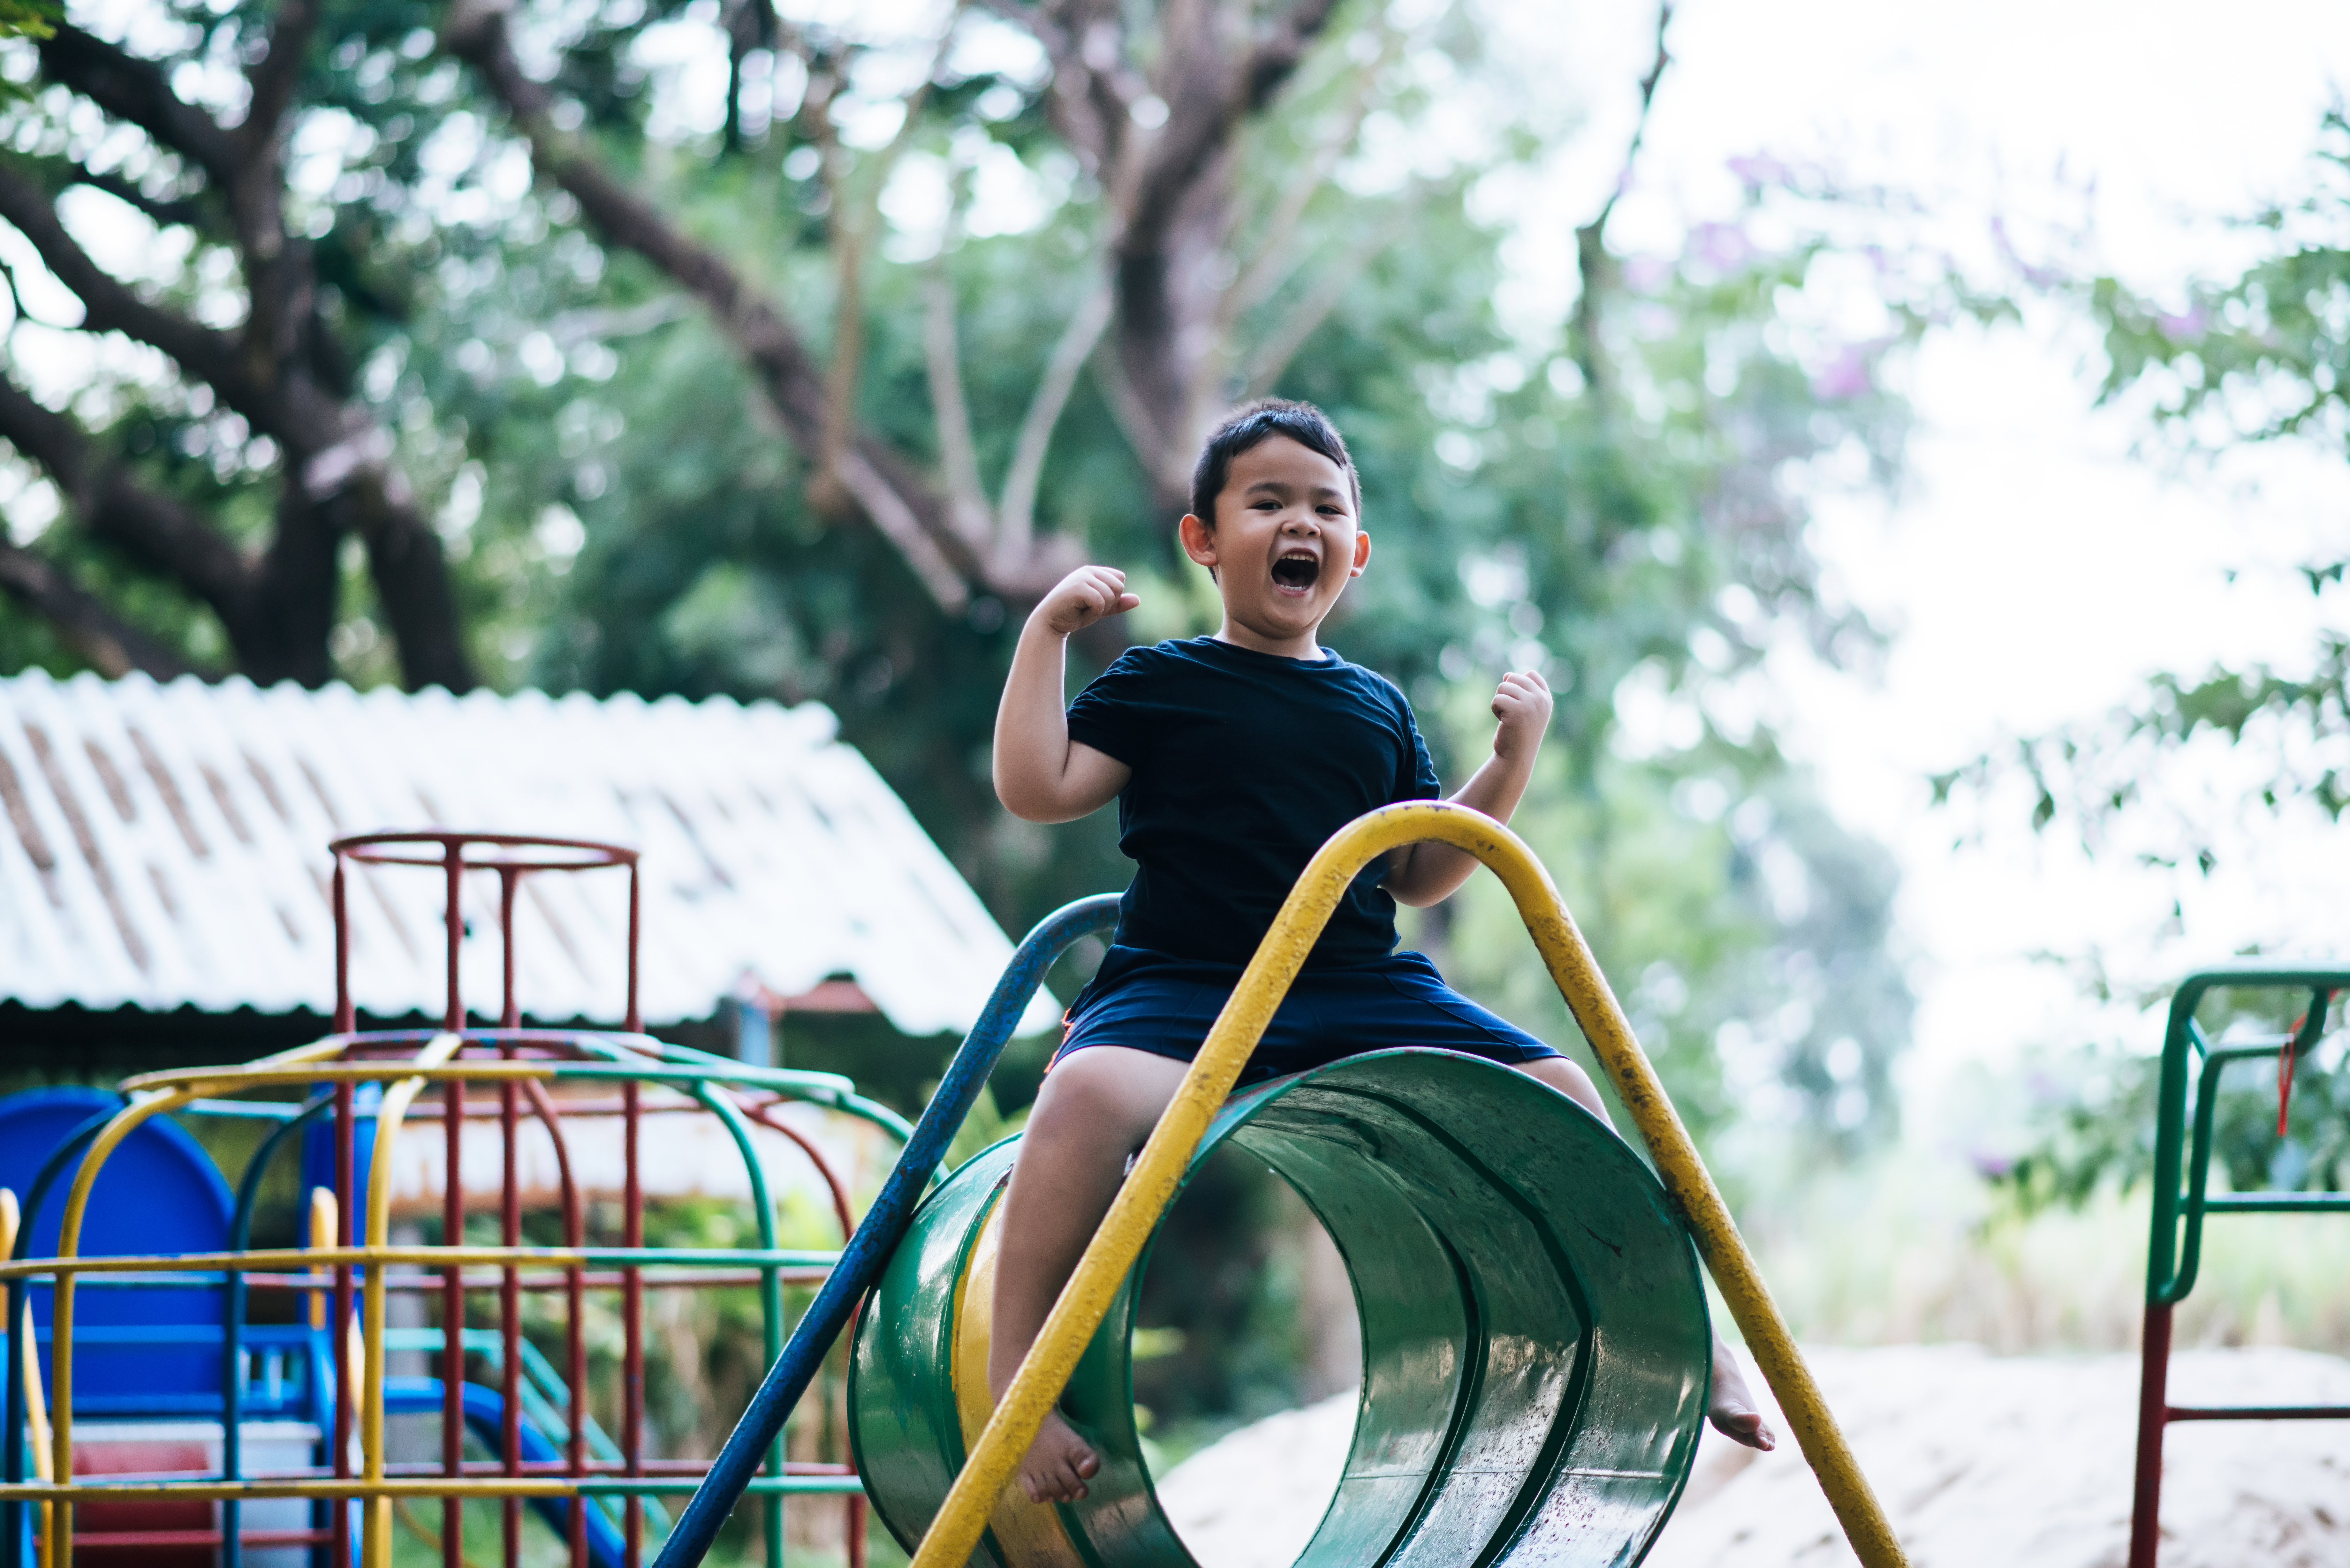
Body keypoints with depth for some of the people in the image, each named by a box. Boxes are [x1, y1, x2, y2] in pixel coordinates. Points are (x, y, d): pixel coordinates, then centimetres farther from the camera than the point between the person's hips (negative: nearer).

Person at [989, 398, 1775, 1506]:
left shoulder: (1376, 708, 18)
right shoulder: (1160, 685, 6)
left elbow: (1417, 875, 21)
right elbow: (1036, 788, -4)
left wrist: (1512, 762, 11)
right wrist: (1046, 634, -5)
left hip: (1361, 991, 5)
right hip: (1181, 986, -5)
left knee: (1557, 1091, -6)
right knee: (1094, 1088, -38)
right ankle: (1013, 1367, -33)